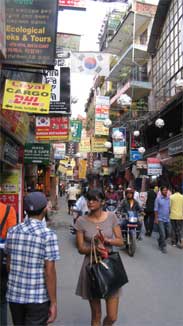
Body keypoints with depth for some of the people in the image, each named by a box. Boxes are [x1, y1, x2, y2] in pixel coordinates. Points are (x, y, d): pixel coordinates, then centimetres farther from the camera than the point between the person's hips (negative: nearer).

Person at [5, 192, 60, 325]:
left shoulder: (12, 231, 1)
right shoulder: (48, 235, -15)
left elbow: (9, 265, 9)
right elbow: (49, 272, -16)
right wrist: (53, 302, -8)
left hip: (14, 295, 5)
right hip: (38, 298, -5)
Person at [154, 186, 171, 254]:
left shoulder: (169, 199, 5)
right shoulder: (158, 199, -6)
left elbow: (170, 209, 10)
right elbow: (156, 209, -5)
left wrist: (170, 217, 5)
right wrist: (156, 219, -9)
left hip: (167, 219, 5)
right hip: (160, 219, -4)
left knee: (168, 233, 10)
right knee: (163, 234, -6)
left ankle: (160, 241, 35)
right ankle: (163, 247, 10)